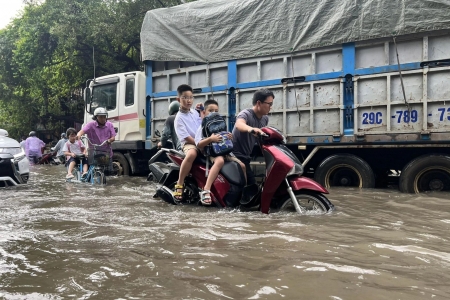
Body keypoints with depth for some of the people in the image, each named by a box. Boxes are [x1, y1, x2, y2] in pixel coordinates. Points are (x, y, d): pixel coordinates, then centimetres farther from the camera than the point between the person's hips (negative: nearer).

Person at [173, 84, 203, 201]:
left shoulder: (194, 112, 11)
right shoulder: (179, 118, -9)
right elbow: (186, 137, -15)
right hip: (188, 143, -7)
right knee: (192, 154, -40)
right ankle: (179, 184, -29)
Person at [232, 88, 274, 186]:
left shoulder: (265, 119, 6)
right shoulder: (246, 114, -19)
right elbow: (239, 124, -43)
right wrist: (251, 129, -63)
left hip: (245, 156, 9)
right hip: (235, 155, -9)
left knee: (251, 183, 15)